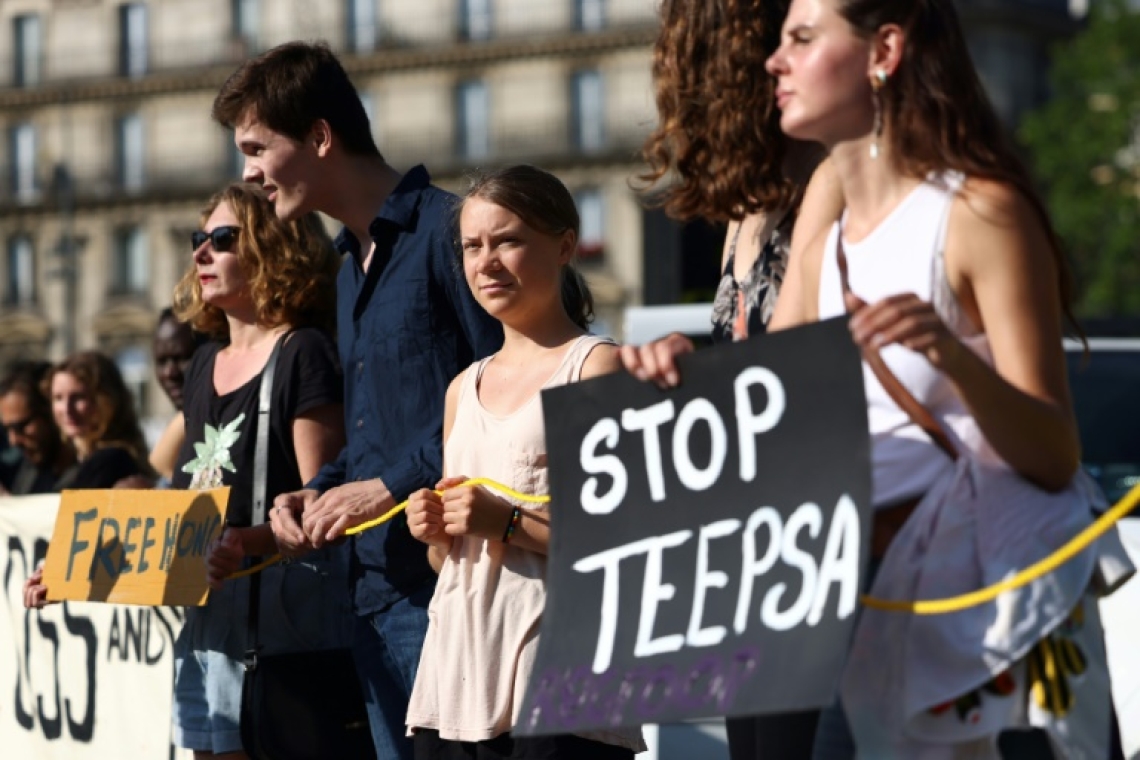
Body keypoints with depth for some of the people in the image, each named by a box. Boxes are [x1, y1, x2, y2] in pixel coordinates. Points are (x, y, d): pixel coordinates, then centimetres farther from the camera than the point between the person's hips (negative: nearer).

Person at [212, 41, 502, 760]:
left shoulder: (445, 229, -9)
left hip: (444, 567, -9)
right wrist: (318, 493, 9)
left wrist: (392, 486, -16)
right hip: (376, 583, 9)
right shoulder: (352, 263, 21)